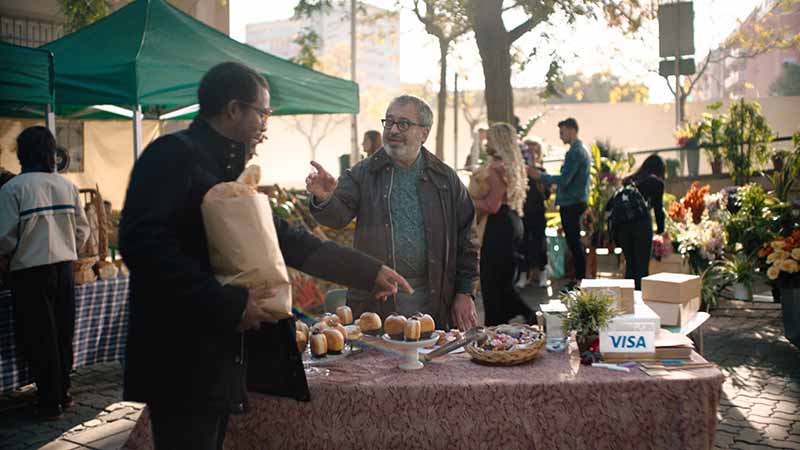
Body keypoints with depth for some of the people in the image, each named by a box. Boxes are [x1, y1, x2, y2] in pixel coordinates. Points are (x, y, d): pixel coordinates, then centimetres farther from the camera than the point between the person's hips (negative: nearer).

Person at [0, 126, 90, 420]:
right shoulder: (67, 186, 2)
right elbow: (82, 231, 5)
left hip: (30, 271, -4)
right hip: (64, 268, 4)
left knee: (39, 337, 5)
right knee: (63, 334, 15)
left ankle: (50, 402, 10)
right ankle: (63, 393, 25)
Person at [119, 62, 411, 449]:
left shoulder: (231, 170, 16)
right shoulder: (173, 154, -11)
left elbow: (288, 241, 19)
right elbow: (142, 244, -23)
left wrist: (370, 272, 19)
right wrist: (228, 303, -22)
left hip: (223, 363, 9)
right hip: (183, 365, -9)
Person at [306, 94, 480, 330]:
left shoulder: (445, 178, 5)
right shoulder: (363, 174, 3)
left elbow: (466, 238, 6)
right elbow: (338, 214, -11)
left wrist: (465, 293, 2)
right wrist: (324, 198, -34)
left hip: (432, 301, 1)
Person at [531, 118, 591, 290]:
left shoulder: (574, 152, -16)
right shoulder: (583, 149, 17)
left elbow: (564, 180, -22)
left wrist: (541, 176, -14)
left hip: (571, 203, -10)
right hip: (578, 201, 10)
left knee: (573, 242, -5)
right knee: (575, 242, 14)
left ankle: (579, 278, 0)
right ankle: (580, 277, 21)